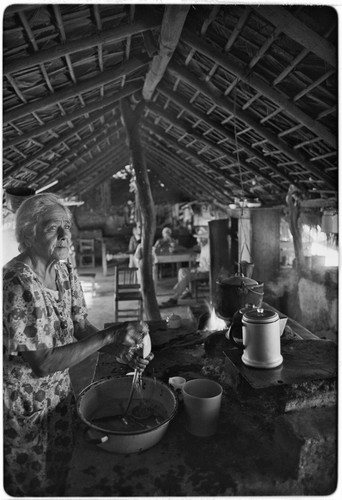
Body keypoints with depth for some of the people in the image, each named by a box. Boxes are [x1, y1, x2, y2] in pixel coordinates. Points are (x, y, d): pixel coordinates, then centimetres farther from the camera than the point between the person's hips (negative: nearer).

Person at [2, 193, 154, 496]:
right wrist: (108, 337, -33)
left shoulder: (65, 272, -6)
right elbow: (42, 363, -31)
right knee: (37, 485, 19)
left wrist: (119, 350, -17)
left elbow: (81, 326, 0)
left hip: (61, 390, 6)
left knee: (63, 473, 25)